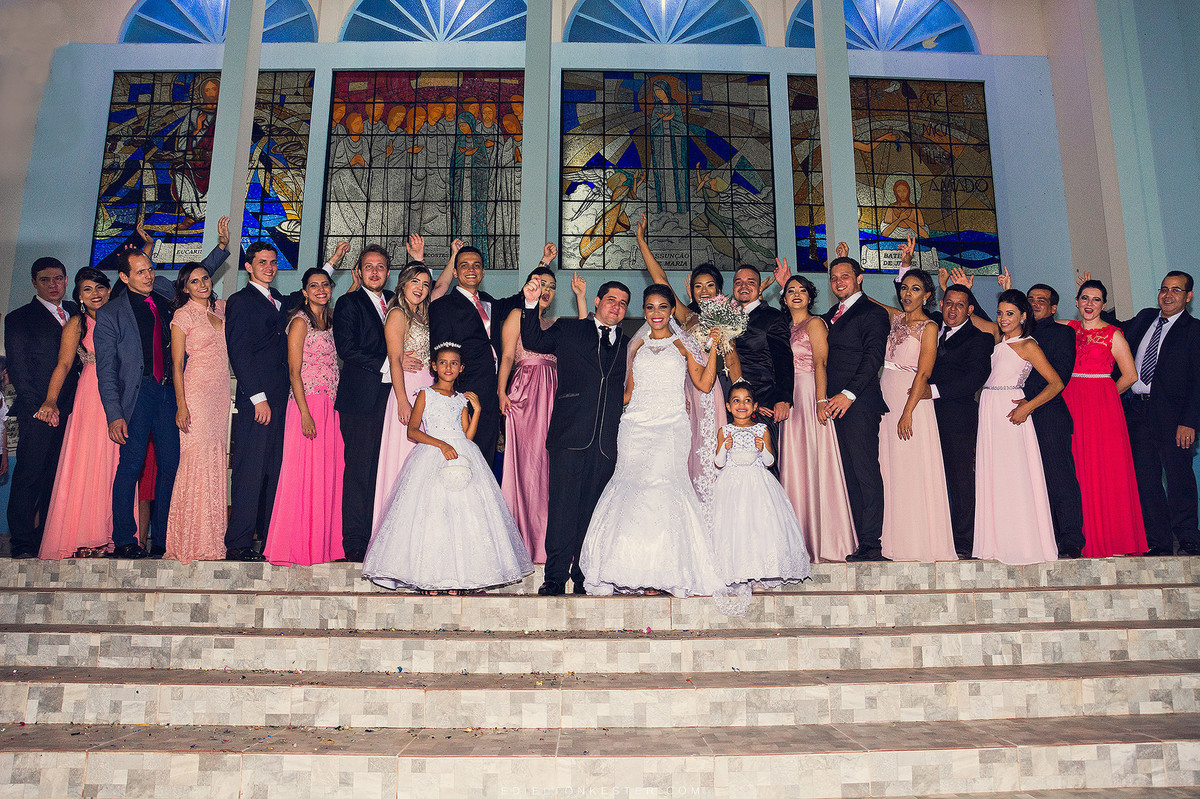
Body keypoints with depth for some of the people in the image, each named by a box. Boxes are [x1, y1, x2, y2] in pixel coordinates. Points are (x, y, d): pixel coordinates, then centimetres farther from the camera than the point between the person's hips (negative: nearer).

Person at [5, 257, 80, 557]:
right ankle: (22, 543, 3)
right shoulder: (19, 318, 6)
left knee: (59, 475, 3)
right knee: (29, 474, -3)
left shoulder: (75, 312, 19)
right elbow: (17, 368, -1)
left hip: (70, 409, 4)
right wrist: (38, 406, -8)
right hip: (37, 410, -4)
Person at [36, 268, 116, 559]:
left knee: (115, 465, 0)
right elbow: (64, 364, -4)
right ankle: (85, 539, -5)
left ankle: (111, 535, 4)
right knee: (87, 463, -7)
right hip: (91, 399, -3)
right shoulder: (76, 324, 6)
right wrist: (50, 401, -17)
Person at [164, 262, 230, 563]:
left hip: (222, 392, 5)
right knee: (196, 459, -7)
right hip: (196, 391, -5)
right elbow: (177, 364, -4)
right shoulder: (183, 316, -1)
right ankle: (192, 539, -2)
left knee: (216, 459, 5)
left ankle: (214, 535, 9)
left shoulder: (221, 308, 14)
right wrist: (181, 404, -11)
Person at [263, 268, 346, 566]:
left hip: (329, 406, 7)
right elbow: (294, 372, -12)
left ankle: (323, 542, 14)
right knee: (304, 473, -6)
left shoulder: (328, 321, 16)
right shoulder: (300, 322, -5)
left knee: (327, 474, 7)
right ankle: (296, 544, 2)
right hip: (307, 404, -7)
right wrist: (305, 413, -17)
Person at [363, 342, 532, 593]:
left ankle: (456, 576, -4)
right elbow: (412, 431, -2)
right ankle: (428, 577, -8)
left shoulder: (461, 400, 18)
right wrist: (441, 444, -13)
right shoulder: (426, 394, 7)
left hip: (461, 457, 3)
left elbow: (468, 436, 12)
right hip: (431, 458, -3)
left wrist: (476, 410, 3)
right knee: (430, 515, -11)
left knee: (461, 514, -6)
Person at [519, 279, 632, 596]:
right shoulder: (568, 330, 14)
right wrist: (531, 305, -5)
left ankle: (584, 577, 13)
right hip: (569, 437, -2)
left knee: (592, 510, 5)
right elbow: (533, 341, 6)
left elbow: (629, 392, 23)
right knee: (563, 507, -6)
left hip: (607, 442, 3)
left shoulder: (628, 347, 21)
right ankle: (555, 577, 1)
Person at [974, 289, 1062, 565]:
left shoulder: (1027, 345, -5)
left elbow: (1056, 383, -10)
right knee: (993, 476, 6)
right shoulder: (1000, 340, 14)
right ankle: (998, 542, 10)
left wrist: (1028, 407, -18)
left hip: (1009, 411, -7)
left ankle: (1022, 544, 1)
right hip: (989, 411, 7)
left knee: (1013, 475, -6)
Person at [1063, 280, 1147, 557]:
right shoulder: (1068, 329, 11)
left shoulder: (1113, 335, 0)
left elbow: (1130, 375, 1)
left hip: (1103, 405, -3)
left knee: (1105, 469, -4)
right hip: (1070, 404, 3)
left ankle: (1110, 538, 3)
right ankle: (1083, 538, 7)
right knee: (1076, 469, 1)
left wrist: (1103, 397, 5)